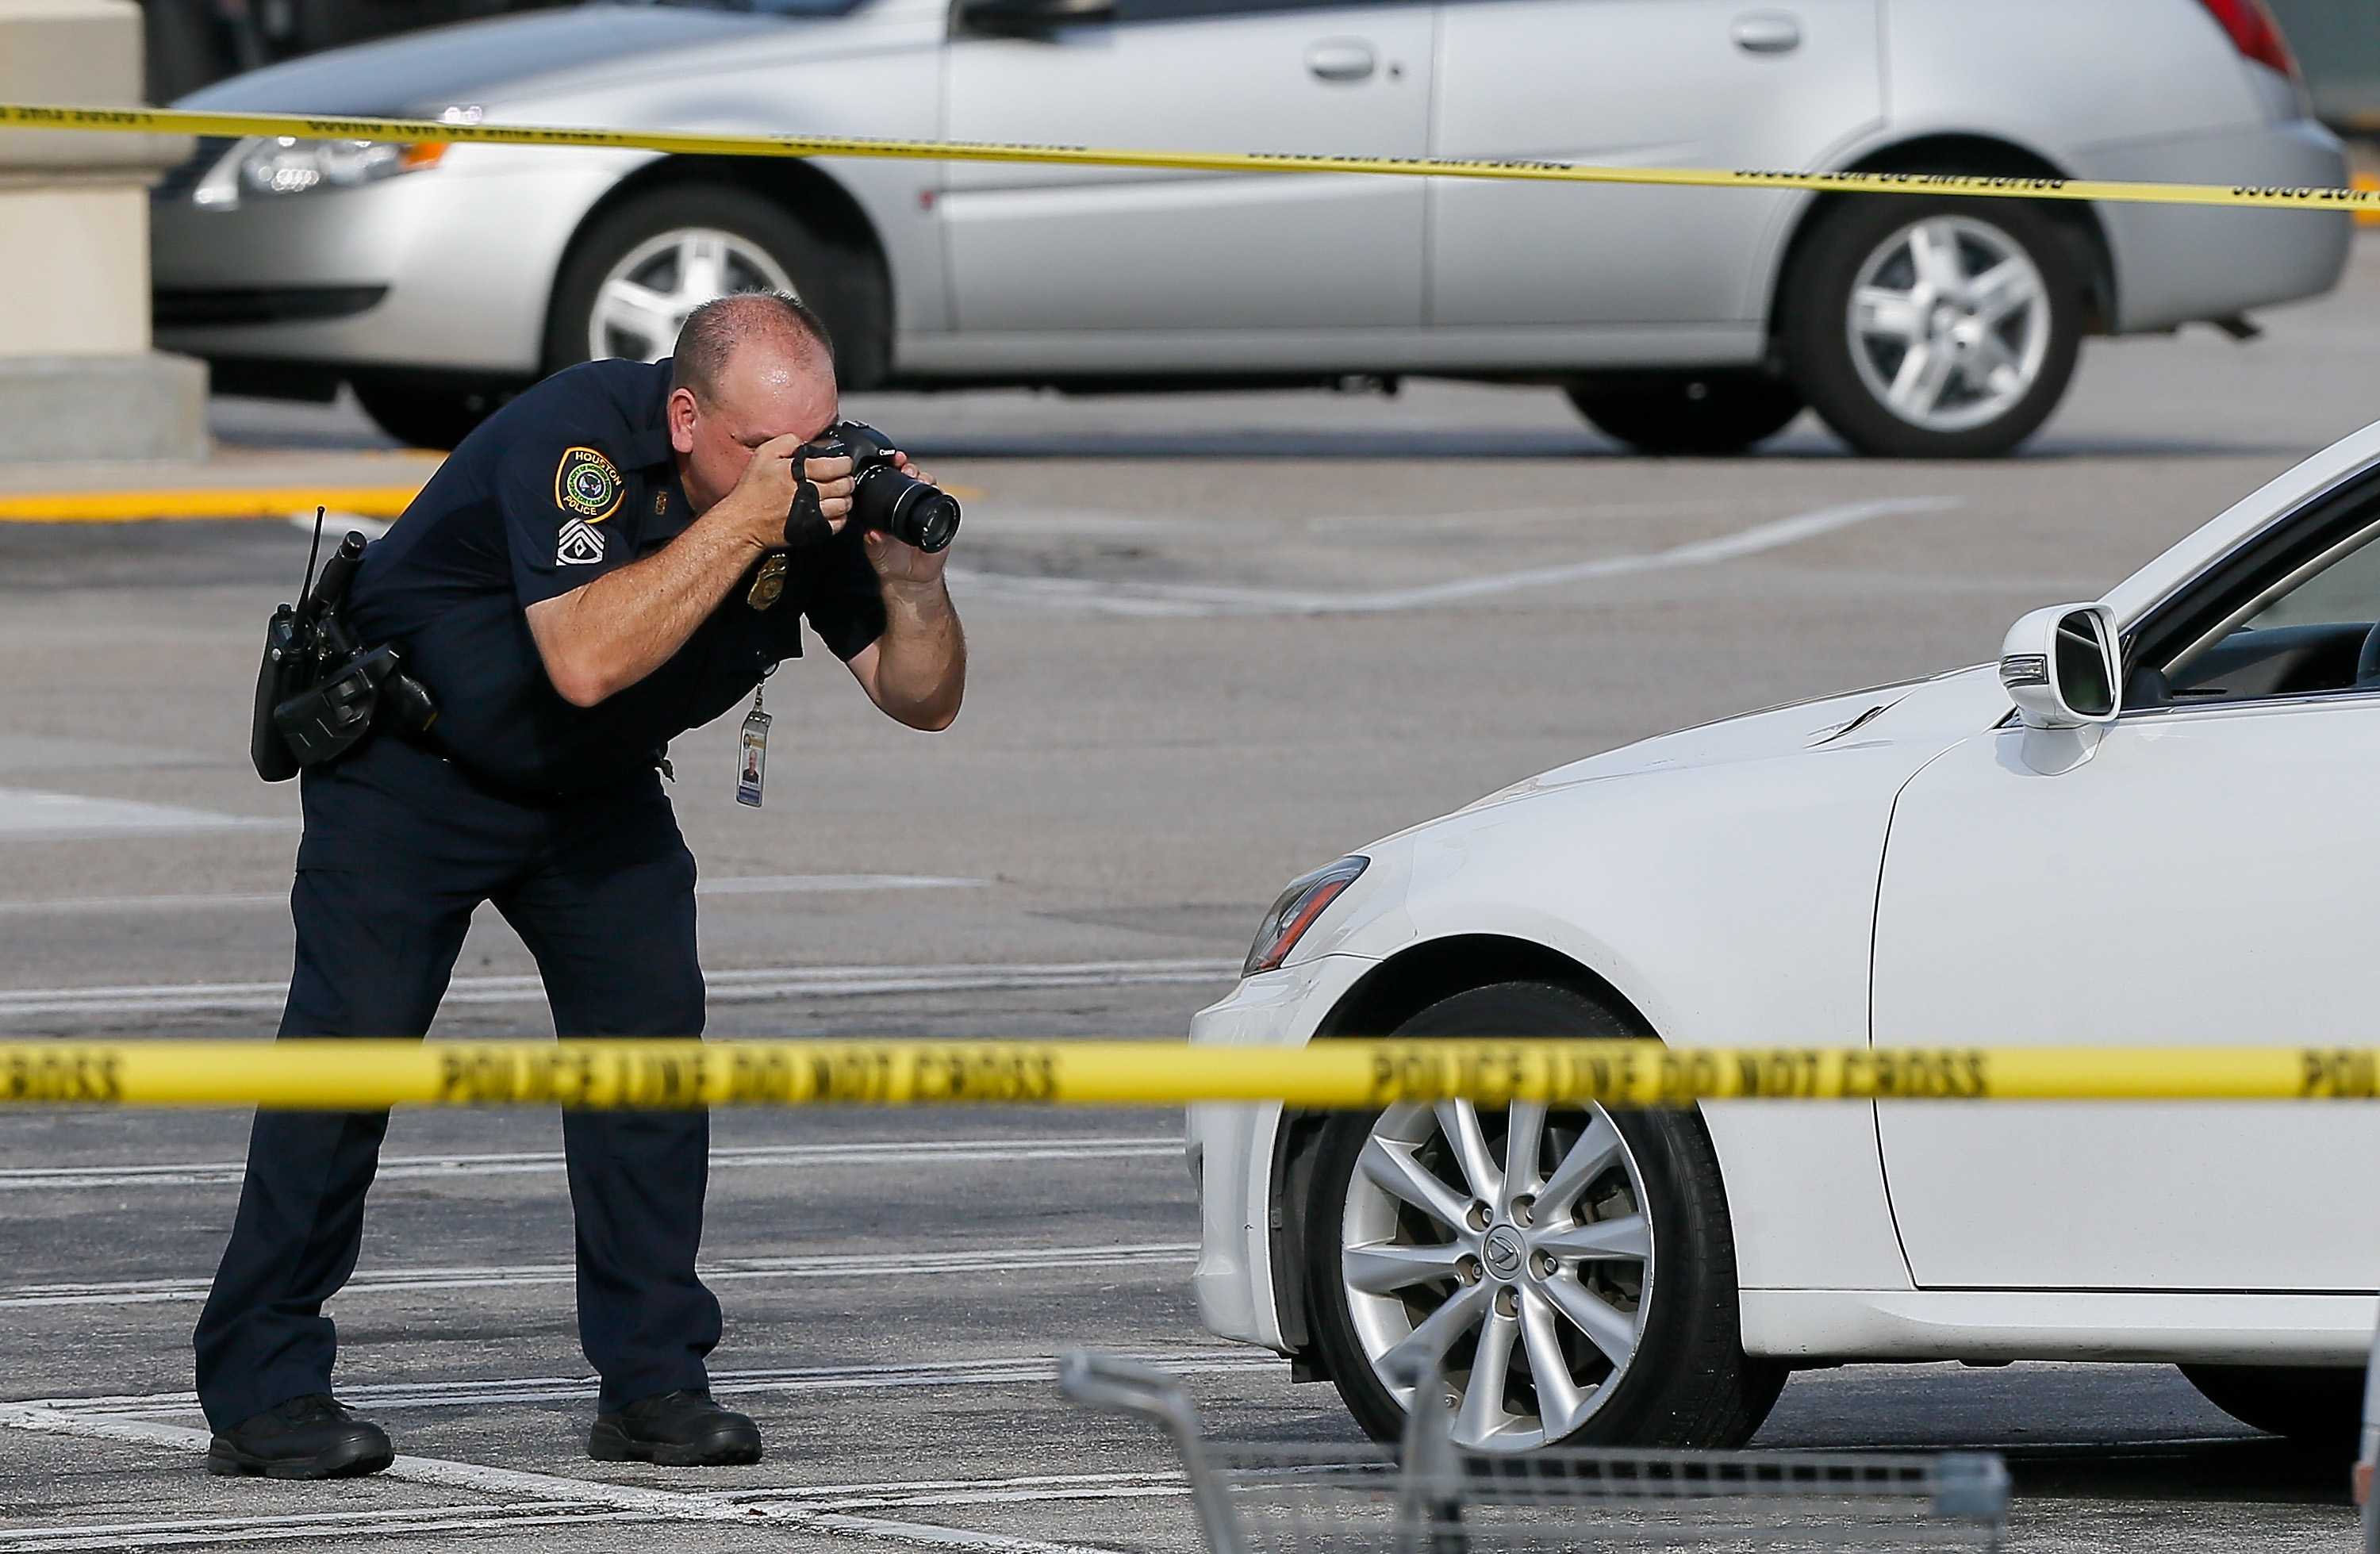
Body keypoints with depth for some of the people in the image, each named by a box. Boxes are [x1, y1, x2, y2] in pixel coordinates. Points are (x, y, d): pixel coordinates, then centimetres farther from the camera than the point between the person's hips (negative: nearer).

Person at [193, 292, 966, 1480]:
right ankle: (261, 1391, -11)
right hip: (411, 762, -5)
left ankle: (653, 1383, -3)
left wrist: (910, 569, -29)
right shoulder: (575, 437, -30)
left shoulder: (817, 487, -13)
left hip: (596, 795, 5)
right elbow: (587, 657, -42)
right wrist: (746, 518, -41)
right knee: (353, 1037, -15)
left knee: (651, 1029, -10)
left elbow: (923, 699, -9)